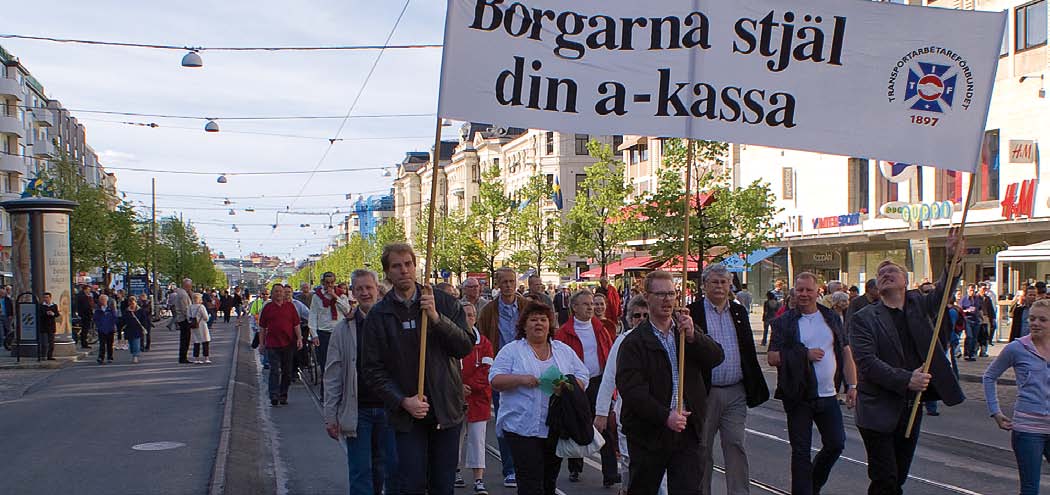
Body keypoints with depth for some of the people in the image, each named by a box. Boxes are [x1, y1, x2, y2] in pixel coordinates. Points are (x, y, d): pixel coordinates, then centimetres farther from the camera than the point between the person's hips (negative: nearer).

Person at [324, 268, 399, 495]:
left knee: (393, 469, 6)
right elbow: (333, 375, 4)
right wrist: (331, 415, 0)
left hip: (389, 409, 0)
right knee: (360, 472, 5)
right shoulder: (343, 329, 3)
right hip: (357, 412, 0)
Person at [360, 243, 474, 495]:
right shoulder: (378, 315, 0)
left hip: (446, 408, 1)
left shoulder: (443, 302, 1)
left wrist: (437, 318, -18)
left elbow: (466, 346, -5)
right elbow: (373, 368, -1)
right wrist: (403, 401, -13)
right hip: (407, 414, -1)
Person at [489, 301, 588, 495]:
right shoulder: (511, 351, 4)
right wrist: (520, 379, -18)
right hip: (522, 427, -4)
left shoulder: (565, 351, 14)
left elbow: (582, 379, 11)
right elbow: (495, 380, -3)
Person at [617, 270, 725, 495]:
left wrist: (692, 336, -17)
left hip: (687, 431, 3)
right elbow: (630, 389, -15)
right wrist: (665, 416, -22)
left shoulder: (687, 331, 10)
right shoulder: (634, 342, -5)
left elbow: (717, 357, -1)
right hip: (648, 434, -3)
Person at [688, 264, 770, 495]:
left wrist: (756, 388, 12)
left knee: (736, 445, 2)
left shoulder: (739, 312, 13)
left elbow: (749, 351, 15)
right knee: (702, 448, 7)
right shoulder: (693, 311, -4)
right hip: (705, 392, -3)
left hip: (736, 392, 4)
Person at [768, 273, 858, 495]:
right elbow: (772, 358, -8)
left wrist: (852, 386, 2)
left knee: (836, 443, 7)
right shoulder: (784, 322, -2)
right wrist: (805, 354, -15)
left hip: (828, 394, 3)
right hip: (798, 397, -3)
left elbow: (846, 352, 9)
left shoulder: (832, 318, 8)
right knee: (801, 450, 2)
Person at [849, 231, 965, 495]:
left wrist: (953, 260, -25)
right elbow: (867, 363, -15)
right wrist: (906, 380, -24)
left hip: (912, 407, 5)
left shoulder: (918, 305, 9)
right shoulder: (863, 319, -6)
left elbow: (942, 293, -9)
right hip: (878, 412, -5)